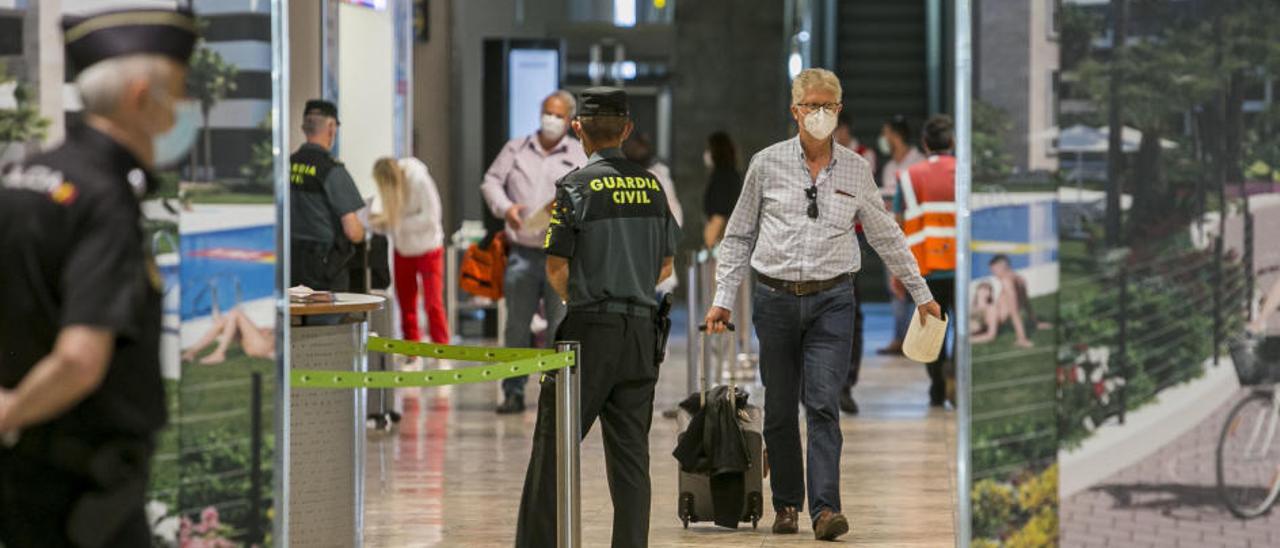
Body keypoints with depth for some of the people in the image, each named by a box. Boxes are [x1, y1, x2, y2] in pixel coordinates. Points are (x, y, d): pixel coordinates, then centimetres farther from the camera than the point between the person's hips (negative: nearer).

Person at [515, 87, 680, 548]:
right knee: (630, 448, 7)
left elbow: (556, 268, -8)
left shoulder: (577, 186, -8)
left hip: (590, 326, -5)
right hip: (641, 326, 5)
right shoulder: (652, 186, 8)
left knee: (555, 443, 2)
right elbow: (666, 266, 13)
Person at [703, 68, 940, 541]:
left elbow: (886, 236, 16)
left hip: (831, 300, 0)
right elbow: (739, 237, 9)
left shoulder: (856, 170, 5)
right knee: (779, 410, 6)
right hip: (775, 298, 1)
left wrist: (921, 293, 19)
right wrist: (723, 300, 3)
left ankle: (825, 509, -16)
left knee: (823, 405, -11)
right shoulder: (767, 164, 2)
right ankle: (786, 505, 18)